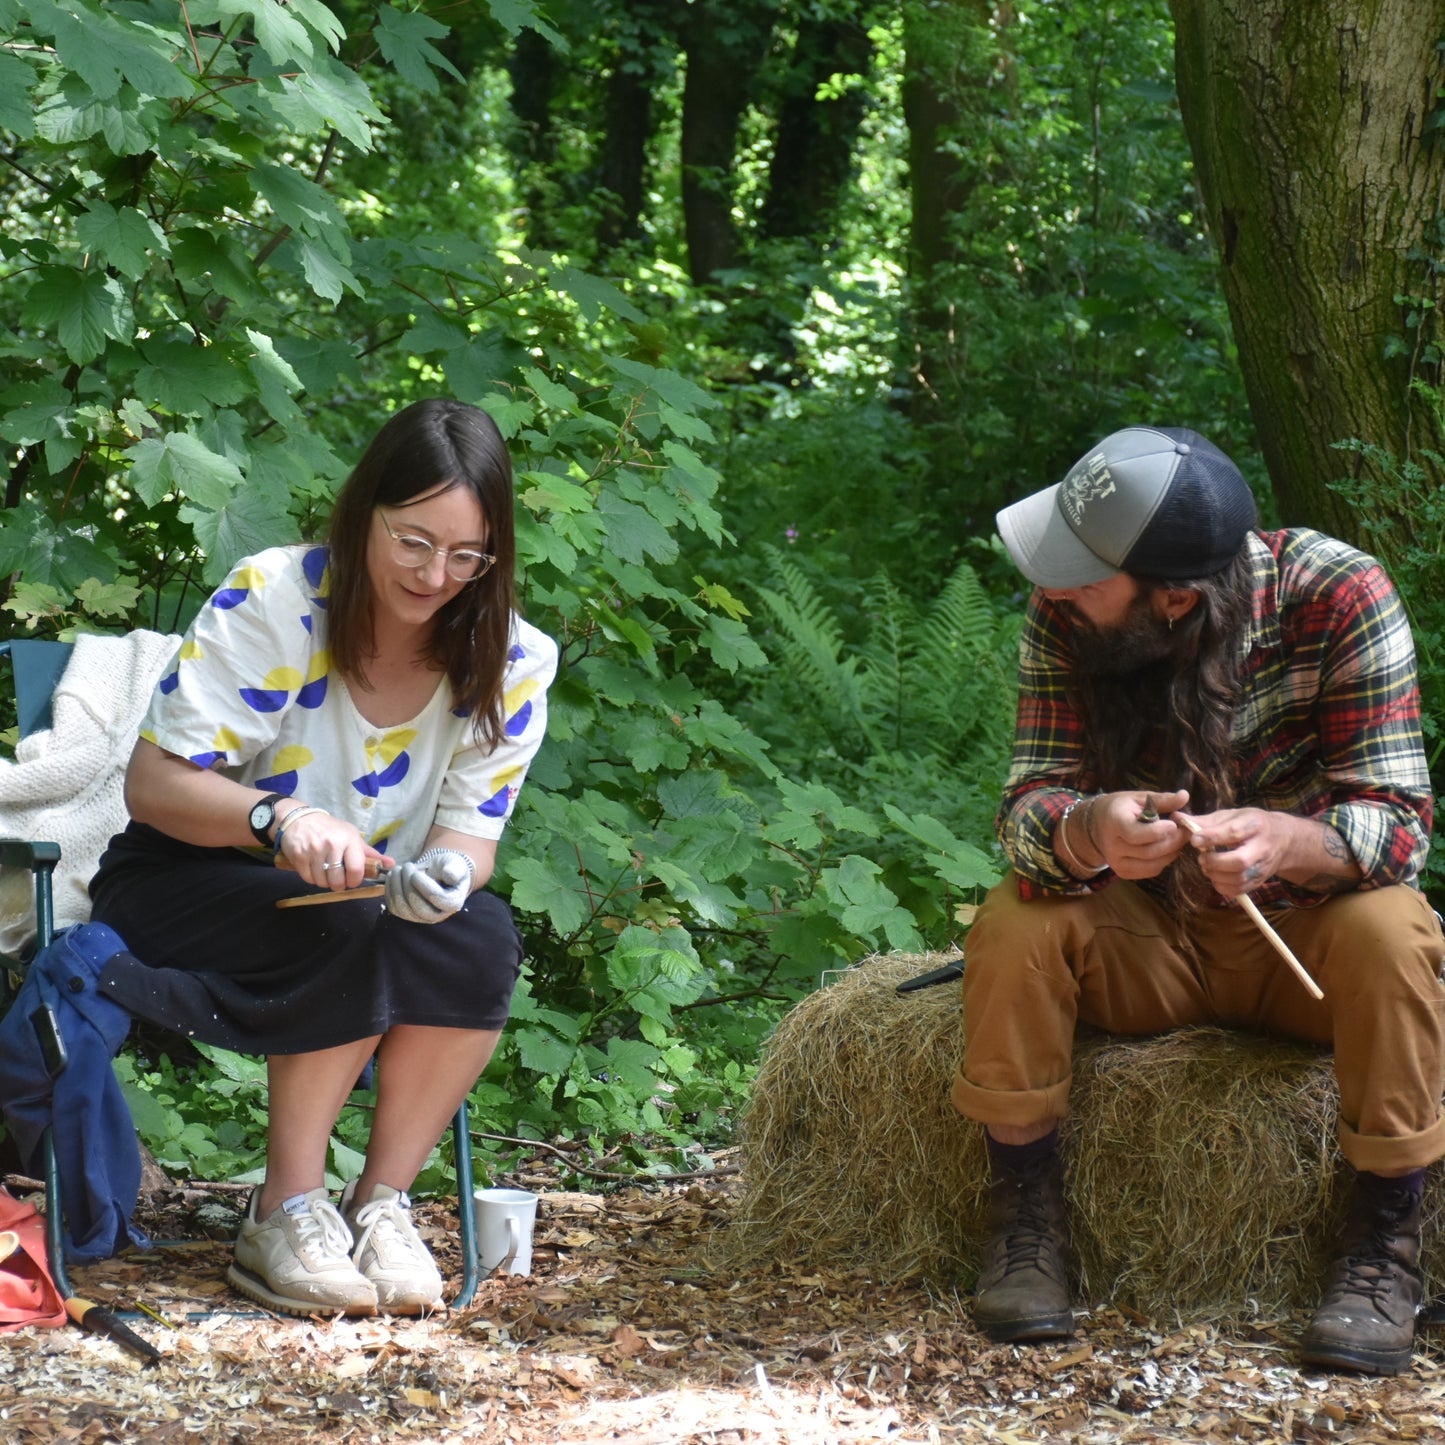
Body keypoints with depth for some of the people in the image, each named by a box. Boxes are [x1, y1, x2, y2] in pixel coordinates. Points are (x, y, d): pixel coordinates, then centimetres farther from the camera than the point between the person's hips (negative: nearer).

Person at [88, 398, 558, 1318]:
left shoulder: (510, 663, -8)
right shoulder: (271, 600, -18)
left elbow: (470, 836, -8)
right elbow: (153, 784, -19)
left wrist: (448, 872, -34)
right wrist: (278, 817, -38)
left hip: (368, 907, 4)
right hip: (183, 888, -3)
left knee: (481, 940, -29)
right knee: (348, 944, -34)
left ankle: (382, 1205, -16)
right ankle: (285, 1213, -20)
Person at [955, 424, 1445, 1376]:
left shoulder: (1337, 596, -23)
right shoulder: (1062, 619, -15)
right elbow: (1032, 802, -20)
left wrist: (1285, 842, -49)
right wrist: (1087, 834, -46)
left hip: (1302, 940, -2)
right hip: (1147, 944, 2)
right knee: (1016, 923, -25)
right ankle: (1027, 1218, -9)